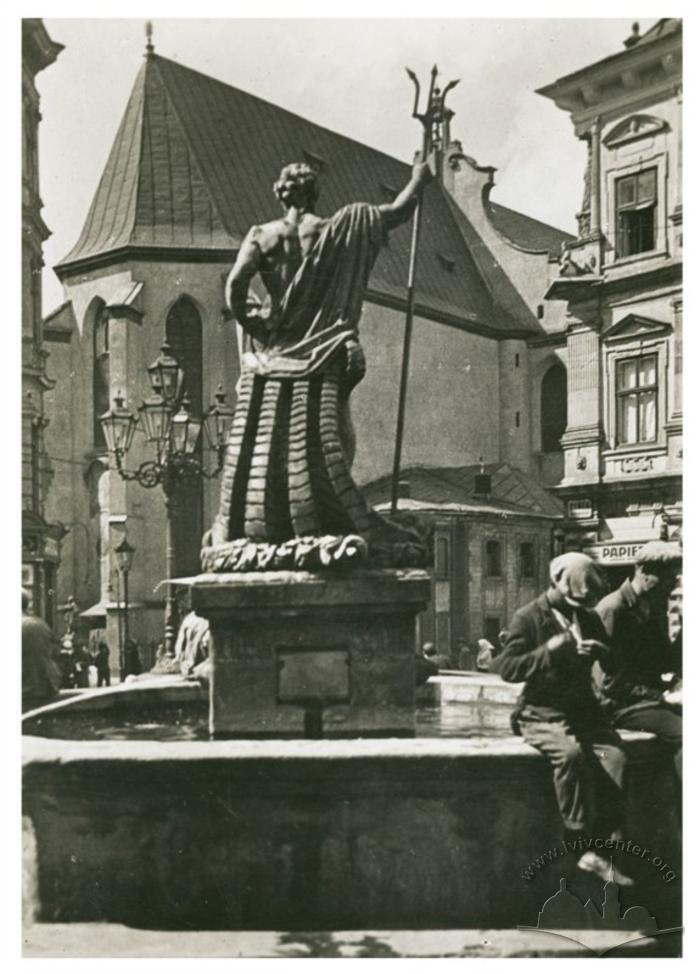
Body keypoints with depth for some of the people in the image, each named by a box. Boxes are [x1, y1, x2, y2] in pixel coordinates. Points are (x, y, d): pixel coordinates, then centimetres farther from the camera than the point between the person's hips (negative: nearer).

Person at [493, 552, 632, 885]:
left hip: (583, 708, 5)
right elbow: (506, 667, -9)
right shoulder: (528, 618, -1)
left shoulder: (589, 618, 16)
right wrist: (549, 651, -19)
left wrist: (599, 652, -1)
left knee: (614, 754, -25)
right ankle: (583, 844, -29)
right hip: (542, 712, -5)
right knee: (570, 752, -36)